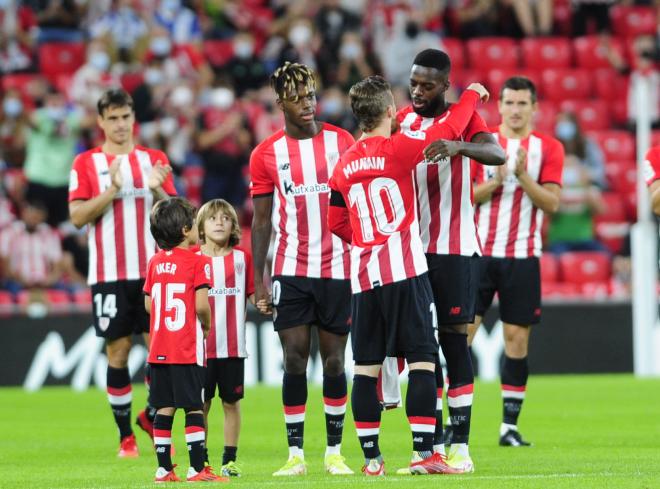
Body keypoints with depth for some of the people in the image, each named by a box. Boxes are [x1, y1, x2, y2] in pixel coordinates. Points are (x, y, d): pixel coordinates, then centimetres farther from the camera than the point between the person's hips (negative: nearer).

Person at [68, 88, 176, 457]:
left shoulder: (155, 160, 9)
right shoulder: (86, 163, 3)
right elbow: (78, 216, -5)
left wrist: (158, 190, -13)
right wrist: (111, 190, -17)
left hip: (152, 270, 2)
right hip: (109, 272, -2)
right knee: (118, 352, 0)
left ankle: (152, 416, 19)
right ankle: (126, 435, 8)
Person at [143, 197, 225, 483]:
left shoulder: (155, 262, 9)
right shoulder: (197, 261, -9)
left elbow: (148, 303, 12)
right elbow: (201, 305, -15)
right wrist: (206, 326, 4)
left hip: (159, 349, 6)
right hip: (188, 349, -6)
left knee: (164, 408, 8)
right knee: (194, 408, -3)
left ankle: (163, 469, 9)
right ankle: (197, 468, -4)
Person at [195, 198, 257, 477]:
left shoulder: (242, 258, 5)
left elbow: (253, 294, 7)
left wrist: (262, 303, -15)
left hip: (233, 347, 0)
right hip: (201, 346, 0)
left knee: (231, 403, 6)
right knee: (201, 404, 2)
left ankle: (229, 460, 14)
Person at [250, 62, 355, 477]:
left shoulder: (342, 142, 2)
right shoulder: (266, 154, 2)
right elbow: (262, 219, 5)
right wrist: (258, 280, 0)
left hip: (337, 268, 0)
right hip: (291, 271, 0)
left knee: (334, 360, 3)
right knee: (295, 358, -3)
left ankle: (335, 451, 10)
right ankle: (296, 454, 1)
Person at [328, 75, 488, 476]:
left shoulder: (344, 164, 9)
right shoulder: (398, 148, -7)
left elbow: (337, 223, 16)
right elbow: (450, 130, 2)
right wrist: (472, 95, 19)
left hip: (363, 276, 6)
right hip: (405, 270, -6)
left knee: (366, 367, 7)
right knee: (422, 360, -3)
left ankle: (372, 458, 8)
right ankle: (424, 453, -8)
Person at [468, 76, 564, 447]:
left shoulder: (549, 149, 3)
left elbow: (552, 203, -4)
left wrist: (523, 176, -18)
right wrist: (494, 182, -16)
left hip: (522, 256, 0)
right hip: (480, 251, 0)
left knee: (517, 339, 0)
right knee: (463, 330, -6)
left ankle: (510, 424, 7)